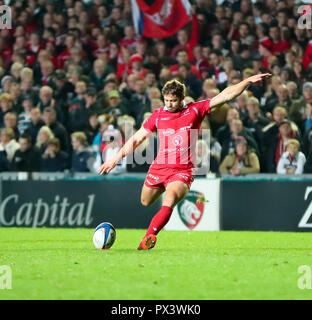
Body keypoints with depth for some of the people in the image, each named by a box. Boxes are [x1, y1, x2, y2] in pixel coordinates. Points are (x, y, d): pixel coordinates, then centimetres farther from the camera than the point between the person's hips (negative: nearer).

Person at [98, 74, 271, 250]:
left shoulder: (195, 110, -1)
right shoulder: (158, 115, 4)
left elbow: (226, 95, -2)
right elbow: (137, 139, 11)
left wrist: (248, 81, -8)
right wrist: (116, 159, 8)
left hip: (183, 171, -3)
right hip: (159, 167, 4)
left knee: (169, 203, -27)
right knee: (145, 202, 17)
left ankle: (149, 237, -31)